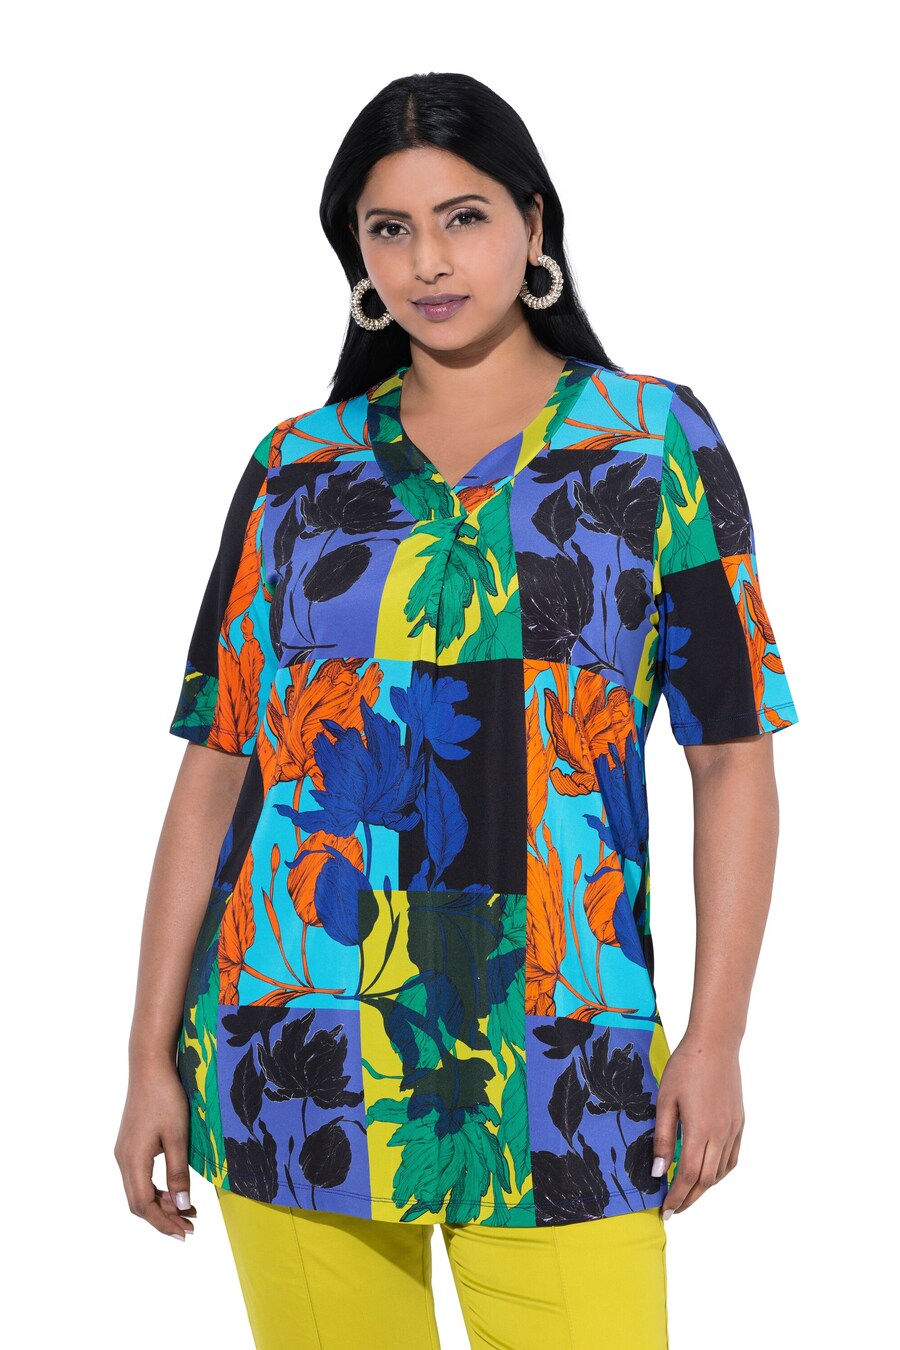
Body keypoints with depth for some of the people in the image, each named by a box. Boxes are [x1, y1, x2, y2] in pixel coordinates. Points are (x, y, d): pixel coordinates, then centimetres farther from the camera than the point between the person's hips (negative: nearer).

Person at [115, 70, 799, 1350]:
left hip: (556, 1058, -1)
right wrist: (153, 1053, 2)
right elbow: (215, 763, 7)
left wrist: (716, 1040, -6)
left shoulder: (656, 440, 4)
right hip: (295, 1041, 2)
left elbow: (733, 759, 1)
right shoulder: (295, 467, 9)